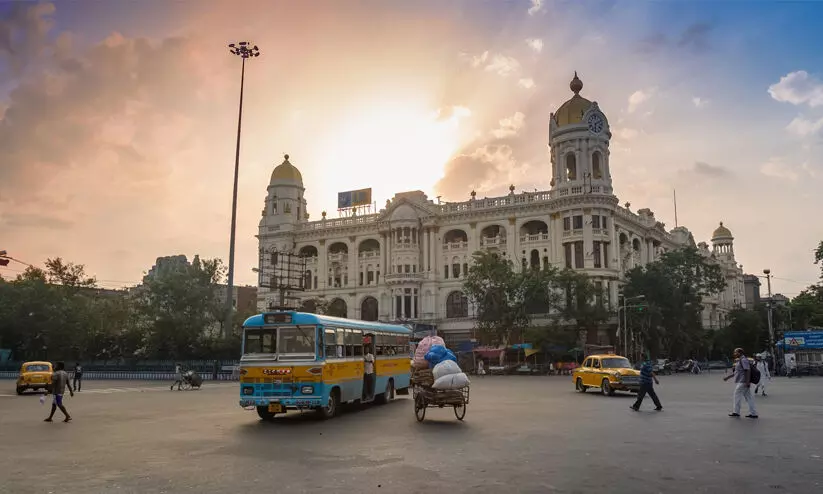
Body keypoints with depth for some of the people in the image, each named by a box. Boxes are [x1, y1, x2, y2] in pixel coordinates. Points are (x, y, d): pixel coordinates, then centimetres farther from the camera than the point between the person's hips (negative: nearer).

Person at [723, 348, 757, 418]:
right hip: (740, 381, 10)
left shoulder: (743, 360, -13)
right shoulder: (740, 360, 18)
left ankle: (736, 412, 7)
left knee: (737, 395, -1)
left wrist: (747, 382, -26)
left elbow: (748, 371, -21)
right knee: (748, 397, 7)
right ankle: (753, 413, 7)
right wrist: (727, 377, 25)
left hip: (742, 382, -10)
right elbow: (736, 372, 25)